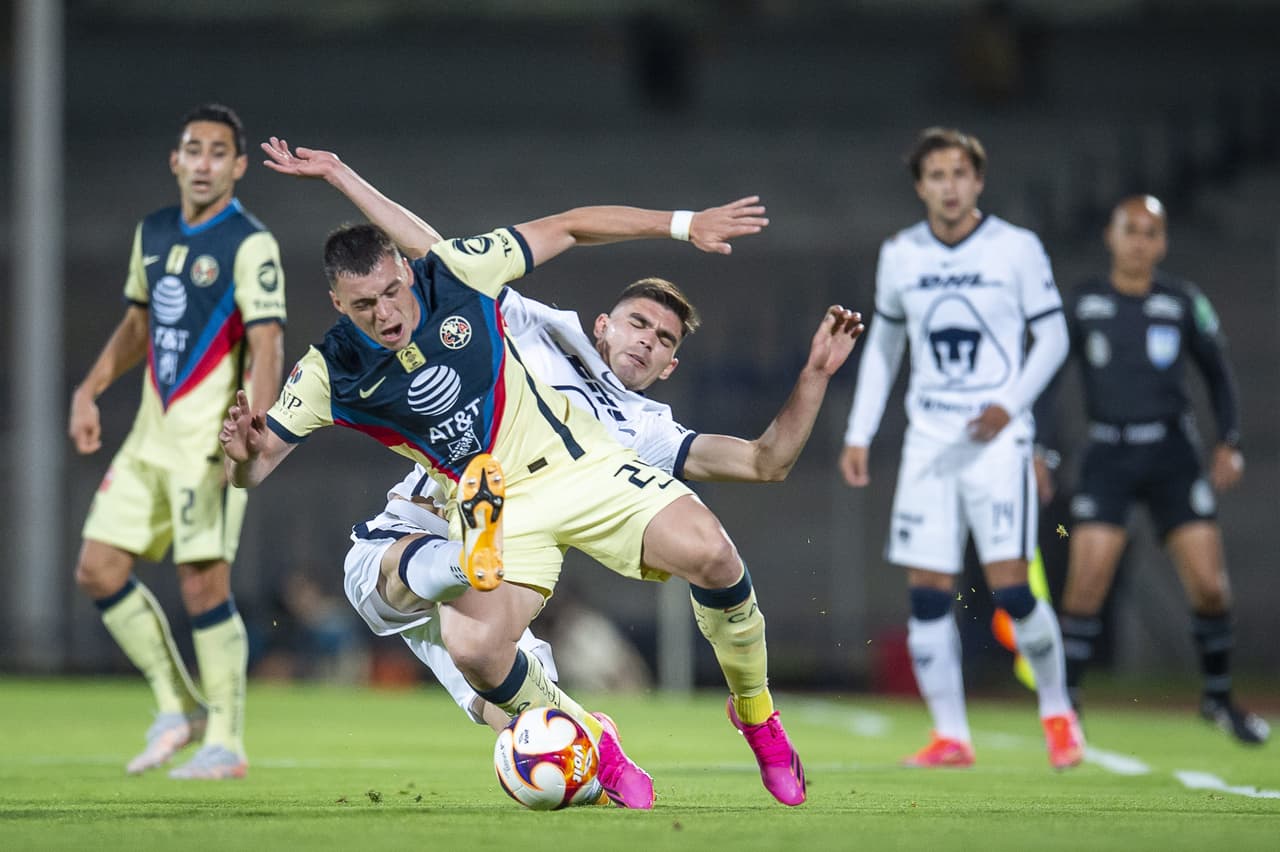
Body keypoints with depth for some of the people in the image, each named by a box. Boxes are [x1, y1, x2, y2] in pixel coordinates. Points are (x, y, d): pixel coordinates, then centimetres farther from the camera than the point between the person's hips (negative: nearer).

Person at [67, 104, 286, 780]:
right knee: (98, 569, 3)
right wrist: (89, 391, 15)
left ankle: (225, 742, 0)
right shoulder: (153, 234, 12)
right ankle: (177, 707, 15)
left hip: (211, 438, -7)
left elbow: (267, 345, -18)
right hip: (151, 432, 7)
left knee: (203, 582, -10)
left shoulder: (249, 245, -10)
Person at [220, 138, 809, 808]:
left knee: (710, 554, -22)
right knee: (476, 649, -28)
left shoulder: (454, 274, -11)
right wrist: (242, 452, -30)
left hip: (575, 461, 0)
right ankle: (591, 742, 2)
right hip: (492, 507, 0)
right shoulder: (331, 374, -11)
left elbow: (568, 228, 1)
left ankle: (755, 712, 5)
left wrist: (685, 224, -1)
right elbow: (252, 470, -5)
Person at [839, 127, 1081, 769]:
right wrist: (859, 434, 13)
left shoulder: (1017, 249, -3)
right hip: (928, 442, 4)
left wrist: (1010, 405, -13)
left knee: (1009, 586, -12)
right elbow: (883, 344, 18)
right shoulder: (900, 255, 7)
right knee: (927, 595, -3)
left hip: (996, 439, -3)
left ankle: (1056, 710, 10)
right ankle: (950, 737, 4)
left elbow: (1052, 337, 2)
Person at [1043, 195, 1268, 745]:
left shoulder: (1185, 305, 3)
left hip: (1173, 452, 1)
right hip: (1108, 453, -1)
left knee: (1209, 587, -5)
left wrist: (1229, 443, 2)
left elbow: (1217, 374, 12)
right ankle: (1066, 701, -2)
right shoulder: (1083, 306, 2)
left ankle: (1218, 698, 16)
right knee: (1086, 585, -13)